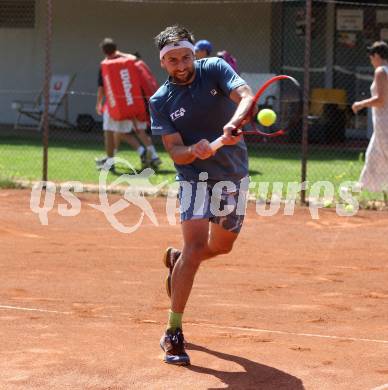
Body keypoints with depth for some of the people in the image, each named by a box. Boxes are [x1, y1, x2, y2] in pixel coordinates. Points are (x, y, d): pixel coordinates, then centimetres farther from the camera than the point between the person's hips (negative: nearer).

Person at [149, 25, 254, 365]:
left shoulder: (215, 70, -7)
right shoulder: (161, 101, -7)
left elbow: (246, 95, -25)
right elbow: (175, 150, -14)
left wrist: (234, 123, -46)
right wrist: (194, 152, -37)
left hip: (234, 174, 3)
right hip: (195, 175, -3)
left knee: (222, 246, 16)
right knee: (196, 245, -19)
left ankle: (177, 260, 50)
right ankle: (173, 333, -16)